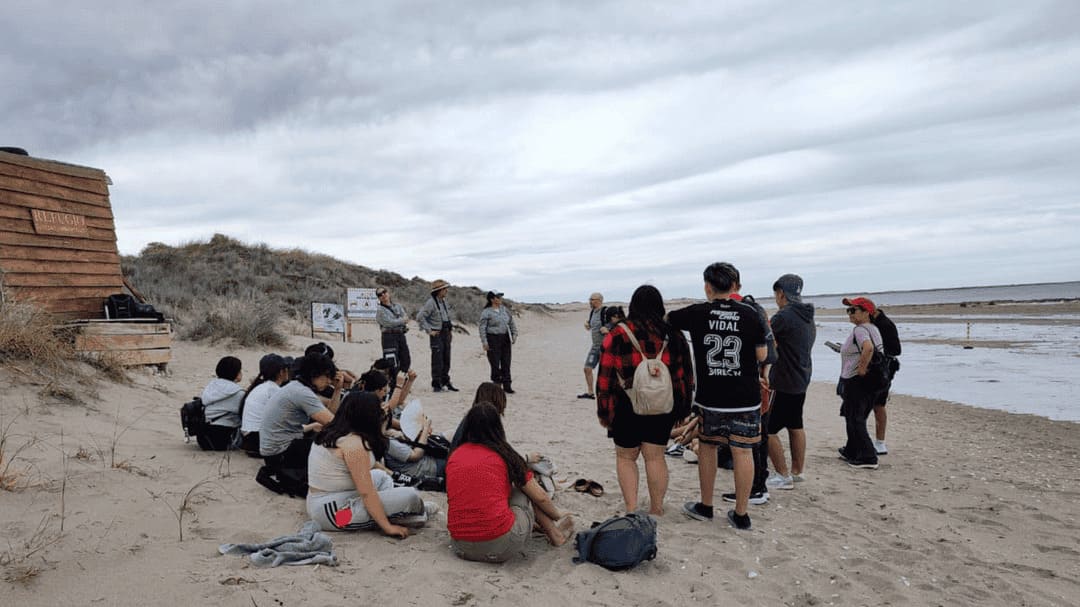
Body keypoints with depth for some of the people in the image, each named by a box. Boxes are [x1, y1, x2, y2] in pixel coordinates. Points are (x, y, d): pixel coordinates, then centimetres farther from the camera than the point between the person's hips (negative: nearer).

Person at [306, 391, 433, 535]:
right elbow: (367, 492, -21)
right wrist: (388, 527, -16)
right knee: (410, 496, -13)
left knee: (380, 475, 24)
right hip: (335, 513, -10)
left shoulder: (332, 432, 7)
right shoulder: (354, 442, -20)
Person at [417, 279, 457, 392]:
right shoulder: (431, 302, -14)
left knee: (446, 360, 13)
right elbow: (420, 317, -21)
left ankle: (445, 382, 23)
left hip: (446, 333, 8)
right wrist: (429, 331, -18)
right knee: (437, 361, -5)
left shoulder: (444, 301, 12)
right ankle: (436, 385, 3)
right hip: (437, 334, -8)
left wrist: (450, 330, 17)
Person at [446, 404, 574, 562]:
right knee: (522, 487, 19)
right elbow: (540, 497, 7)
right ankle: (554, 533, 29)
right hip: (500, 547, -4)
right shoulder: (504, 455, -1)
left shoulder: (454, 456, 9)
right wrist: (558, 515, 27)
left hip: (460, 547, 4)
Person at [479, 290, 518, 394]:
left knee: (506, 363, 6)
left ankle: (507, 386, 12)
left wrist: (514, 334, 10)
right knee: (495, 364, -4)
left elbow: (511, 322, 19)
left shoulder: (504, 309, 11)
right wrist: (484, 342, -15)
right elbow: (482, 328, -10)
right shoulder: (486, 312, -7)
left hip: (505, 339, 6)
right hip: (493, 339, -6)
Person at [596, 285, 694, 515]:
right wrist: (682, 409, 14)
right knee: (655, 456, 14)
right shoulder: (673, 335, -1)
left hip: (627, 408, -2)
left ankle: (631, 509, 7)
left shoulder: (617, 335, -9)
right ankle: (657, 509, 20)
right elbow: (684, 375, 6)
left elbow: (605, 377, -6)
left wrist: (603, 412, 2)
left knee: (626, 457, 12)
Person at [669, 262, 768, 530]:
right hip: (745, 397, 0)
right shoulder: (750, 315, -5)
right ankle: (741, 514, 15)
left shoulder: (697, 314, -6)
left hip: (710, 397, 0)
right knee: (743, 452, 7)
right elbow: (762, 355, 3)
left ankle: (705, 506, 28)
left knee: (707, 447, 16)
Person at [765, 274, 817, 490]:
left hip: (784, 383, -10)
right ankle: (797, 472, 29)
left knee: (767, 429, -3)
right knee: (795, 426, 19)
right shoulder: (808, 317, 10)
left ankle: (783, 476, 3)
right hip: (801, 379, 10)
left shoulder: (784, 316, -21)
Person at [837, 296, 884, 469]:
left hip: (855, 381, -10)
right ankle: (851, 452, 32)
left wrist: (861, 369, -27)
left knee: (855, 420, -2)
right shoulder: (873, 329, 15)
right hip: (871, 382, 10)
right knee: (854, 417, 21)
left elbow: (868, 347, -36)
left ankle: (868, 458, -1)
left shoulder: (860, 330, -17)